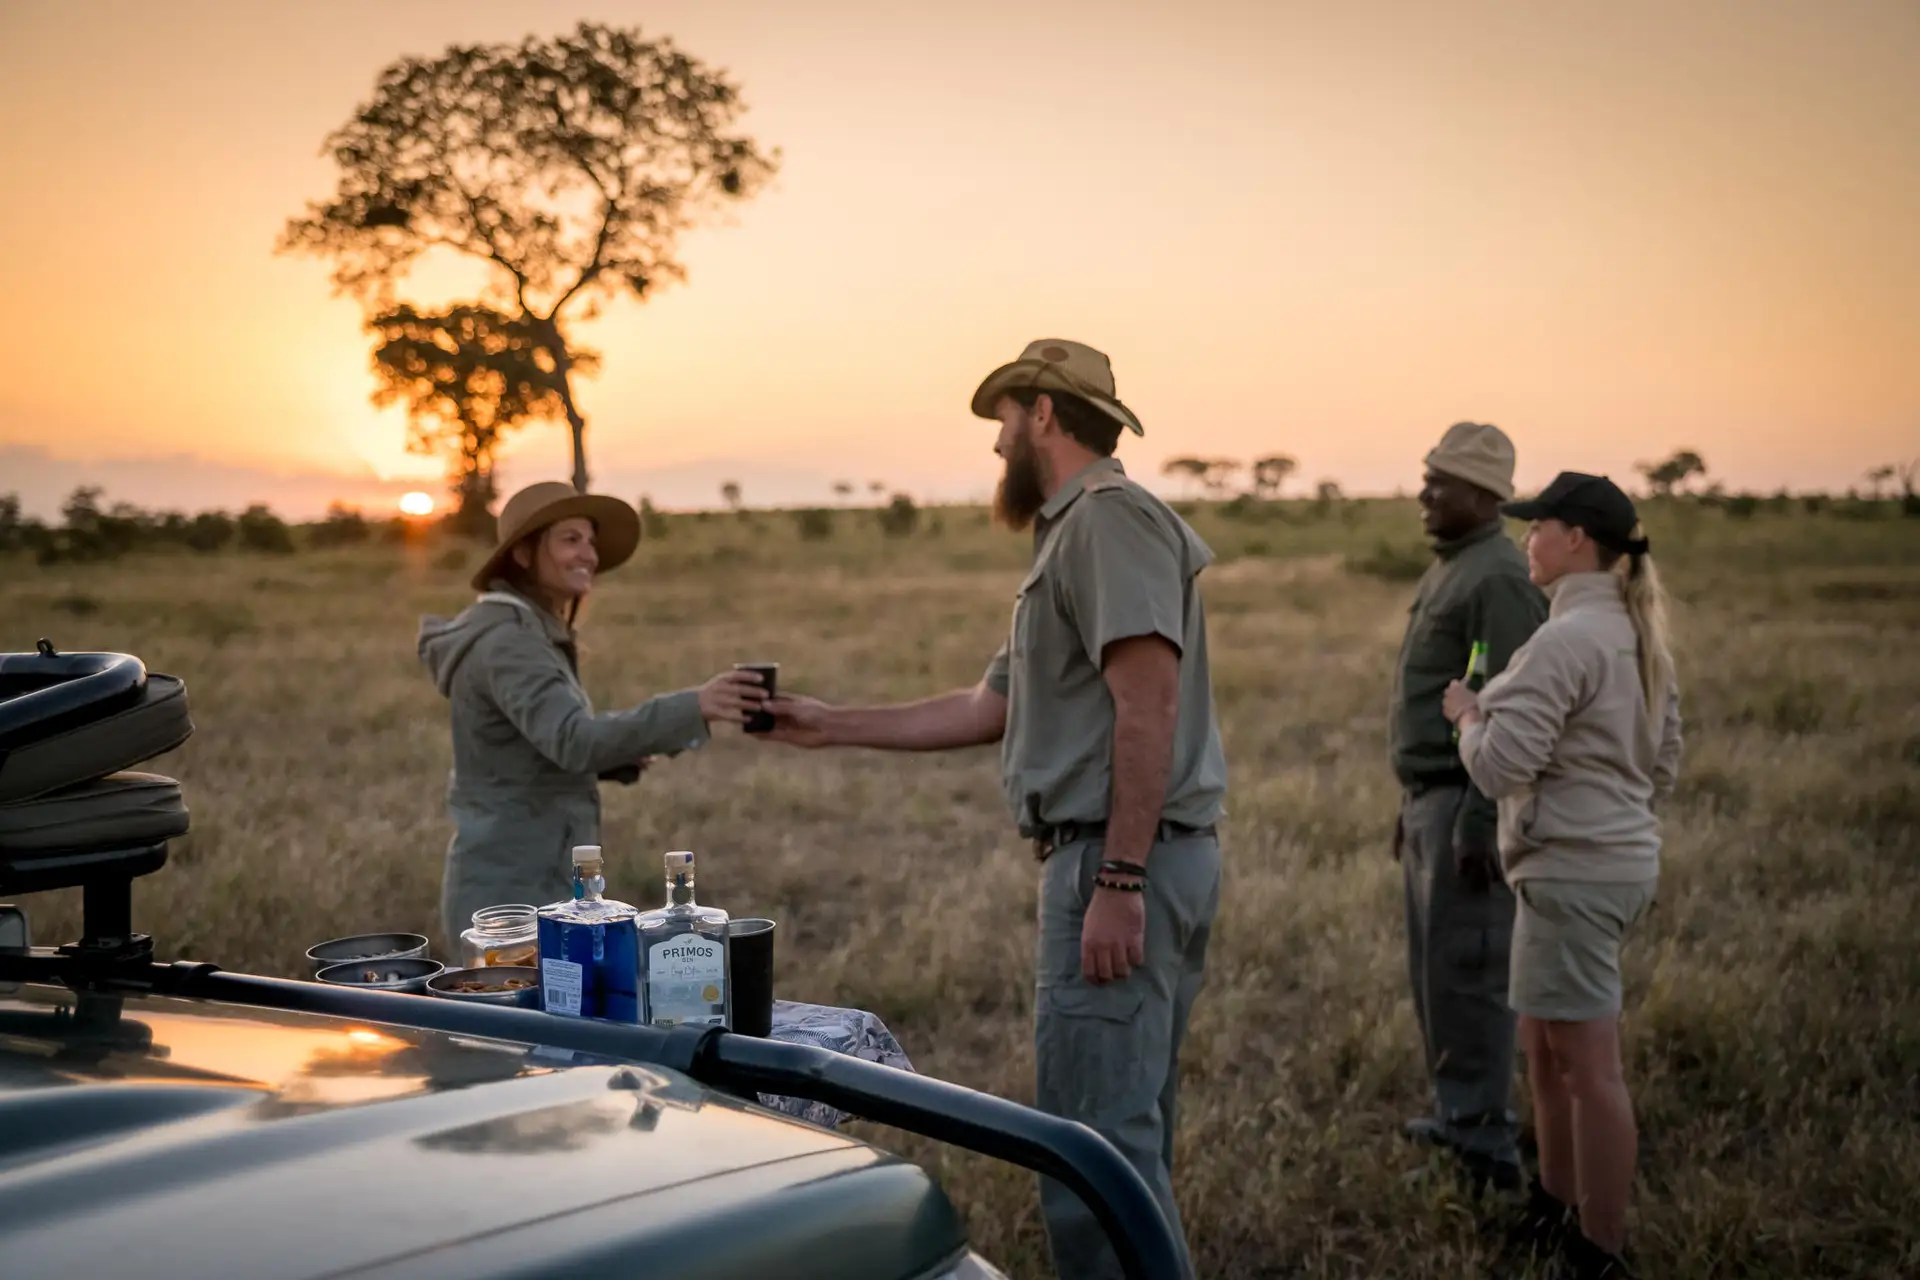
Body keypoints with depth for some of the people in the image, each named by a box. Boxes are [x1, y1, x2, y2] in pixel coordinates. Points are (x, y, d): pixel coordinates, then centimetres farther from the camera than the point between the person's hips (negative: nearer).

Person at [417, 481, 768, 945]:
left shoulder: (531, 637, 14)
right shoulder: (506, 642, -18)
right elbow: (574, 740, -34)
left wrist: (619, 754, 4)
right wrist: (693, 707, -45)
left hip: (535, 891, 10)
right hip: (514, 902, -10)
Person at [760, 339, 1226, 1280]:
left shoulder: (1108, 516, -9)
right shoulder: (1073, 534, 24)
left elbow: (1148, 704, -20)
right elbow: (988, 709, 26)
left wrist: (1119, 881, -24)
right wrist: (831, 725, 29)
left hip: (1118, 859, -11)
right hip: (1130, 866, 11)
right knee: (1131, 1139, 15)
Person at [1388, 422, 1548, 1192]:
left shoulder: (1499, 579, -15)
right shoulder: (1449, 570, 17)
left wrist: (1478, 825, -23)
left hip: (1472, 805, -10)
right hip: (1432, 799, 10)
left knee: (1464, 971, -7)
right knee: (1433, 971, 14)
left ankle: (1485, 1147, 1)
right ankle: (1453, 1118, 24)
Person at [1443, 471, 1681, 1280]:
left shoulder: (1566, 641, -18)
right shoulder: (1640, 637, 13)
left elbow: (1499, 765, -19)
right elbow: (1664, 765, 20)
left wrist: (1468, 715, -2)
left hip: (1574, 871, -10)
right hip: (1621, 857, 10)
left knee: (1587, 1066, -3)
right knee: (1545, 1051, 20)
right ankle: (1556, 1213, 31)